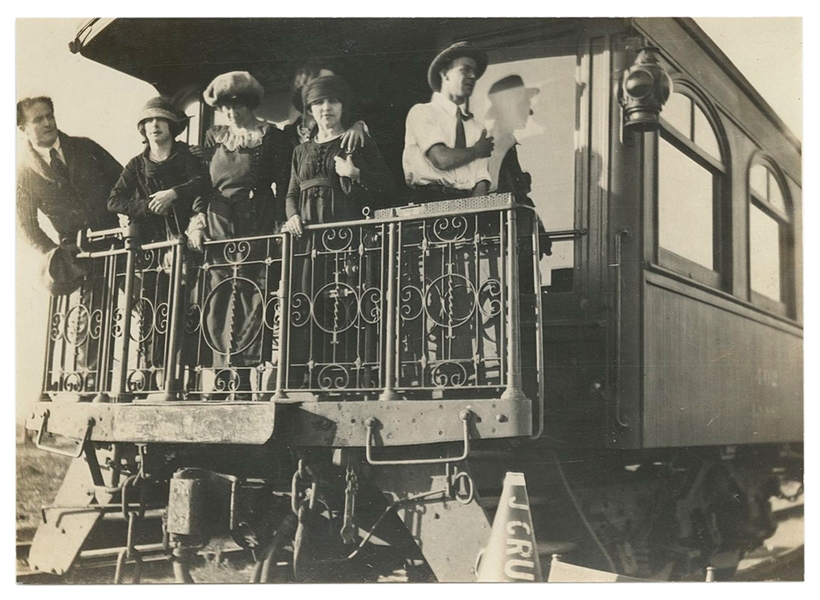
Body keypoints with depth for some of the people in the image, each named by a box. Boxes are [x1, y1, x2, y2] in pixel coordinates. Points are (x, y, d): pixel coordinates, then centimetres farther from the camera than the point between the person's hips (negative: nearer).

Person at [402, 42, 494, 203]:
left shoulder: (477, 128, 18)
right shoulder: (422, 112, 4)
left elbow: (481, 178, 9)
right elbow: (441, 159, -10)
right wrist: (477, 150, 5)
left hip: (469, 203, 4)